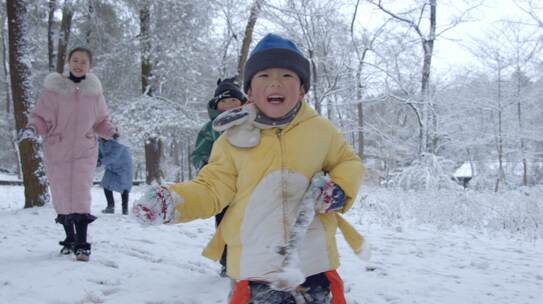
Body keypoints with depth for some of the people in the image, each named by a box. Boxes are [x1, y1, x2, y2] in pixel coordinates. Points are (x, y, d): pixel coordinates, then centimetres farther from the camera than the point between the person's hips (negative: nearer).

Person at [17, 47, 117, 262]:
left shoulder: (94, 91, 3)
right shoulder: (54, 88, -4)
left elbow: (101, 121, 12)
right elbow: (40, 117, 0)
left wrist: (112, 132, -6)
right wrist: (31, 129, -20)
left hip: (84, 152, 0)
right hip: (56, 152, 0)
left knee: (81, 198, -11)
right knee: (62, 198, 8)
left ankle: (82, 245, -6)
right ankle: (69, 239, 28)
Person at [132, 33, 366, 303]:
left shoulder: (320, 130, 1)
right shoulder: (234, 139, 0)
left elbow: (349, 162, 16)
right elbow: (212, 189, 1)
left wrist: (340, 189, -6)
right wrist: (170, 202, -16)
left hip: (315, 261, 2)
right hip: (255, 266, -1)